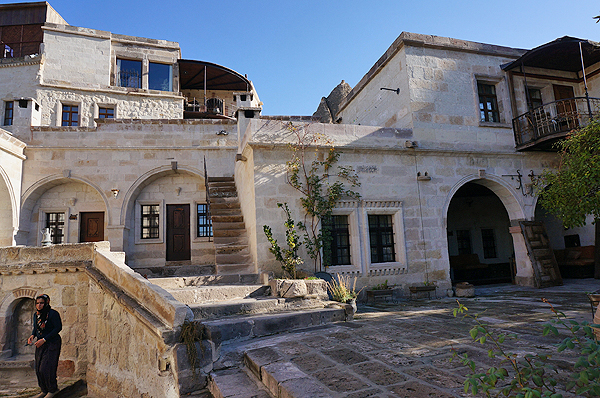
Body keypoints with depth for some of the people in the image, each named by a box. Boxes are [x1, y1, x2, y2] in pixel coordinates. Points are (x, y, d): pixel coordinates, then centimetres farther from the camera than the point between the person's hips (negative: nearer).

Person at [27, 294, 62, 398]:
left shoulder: (53, 314, -14)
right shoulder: (36, 315, 8)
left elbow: (58, 328, -17)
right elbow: (35, 328, 20)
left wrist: (44, 339, -18)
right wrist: (32, 336, -2)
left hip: (52, 344, -7)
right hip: (40, 344, 7)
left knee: (46, 368, -8)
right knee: (38, 369, 9)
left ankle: (53, 389, 10)